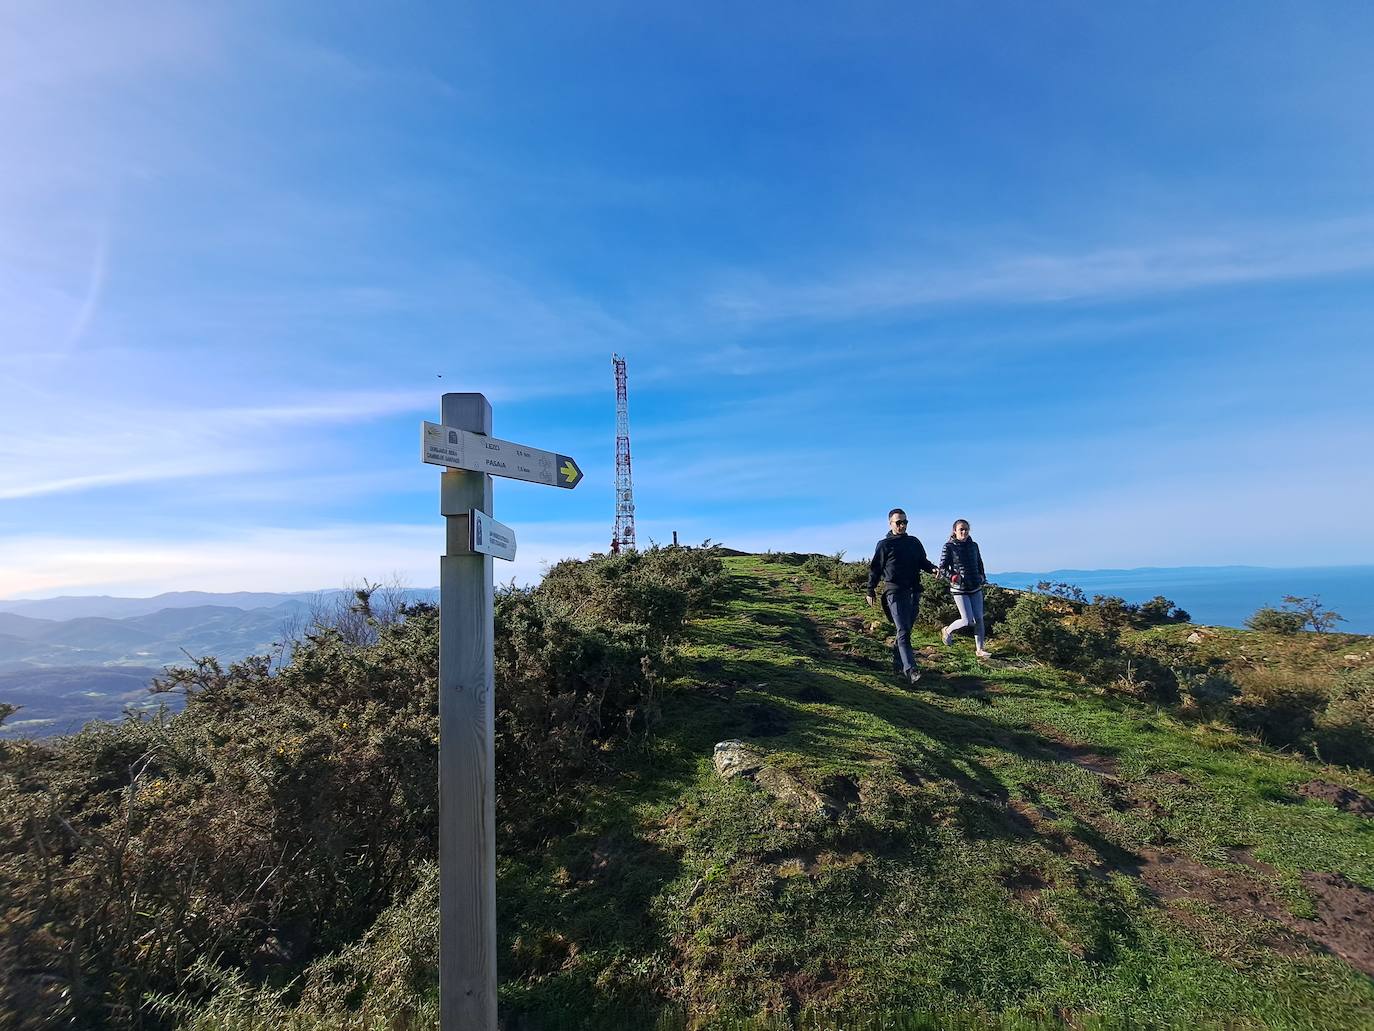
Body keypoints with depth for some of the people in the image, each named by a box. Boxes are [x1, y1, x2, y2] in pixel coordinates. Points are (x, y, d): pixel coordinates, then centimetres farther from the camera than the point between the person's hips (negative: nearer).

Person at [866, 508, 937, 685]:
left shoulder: (914, 542, 15)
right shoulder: (884, 545, 1)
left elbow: (922, 561, 20)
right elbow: (875, 569, 3)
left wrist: (932, 568, -3)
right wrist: (871, 591, 2)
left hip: (914, 591, 5)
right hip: (895, 592, -5)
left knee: (906, 629, 12)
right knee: (903, 631, -12)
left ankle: (897, 658, 30)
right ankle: (910, 670, -18)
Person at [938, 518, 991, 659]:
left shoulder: (973, 545, 7)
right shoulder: (949, 547, -8)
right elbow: (942, 568, -9)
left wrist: (982, 577, 8)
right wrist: (952, 576, -26)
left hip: (976, 588, 5)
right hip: (959, 589, -5)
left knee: (979, 619, 5)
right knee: (968, 620, -8)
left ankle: (980, 649, 17)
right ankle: (947, 631, 20)